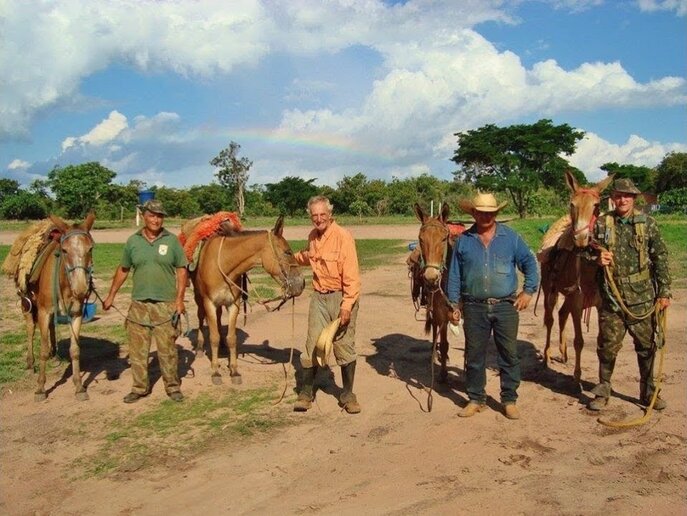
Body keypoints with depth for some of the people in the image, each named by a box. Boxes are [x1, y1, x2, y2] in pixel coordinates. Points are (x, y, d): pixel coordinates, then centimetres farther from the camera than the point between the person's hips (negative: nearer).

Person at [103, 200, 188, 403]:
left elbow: (181, 270, -2)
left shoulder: (172, 240, -3)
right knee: (137, 350, 10)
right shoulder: (133, 241, 2)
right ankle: (140, 387, 25)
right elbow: (123, 270, 12)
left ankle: (173, 387, 20)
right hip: (139, 304, 2)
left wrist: (179, 299, -9)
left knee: (167, 350, 5)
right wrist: (111, 296, 13)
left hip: (166, 304, -2)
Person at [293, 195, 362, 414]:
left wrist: (347, 305, -23)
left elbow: (351, 275, -18)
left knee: (345, 347, 6)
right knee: (312, 344, 6)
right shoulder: (313, 236, 6)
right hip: (319, 297, 5)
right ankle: (306, 392, 19)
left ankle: (347, 395, 20)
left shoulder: (343, 236, -15)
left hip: (341, 297, -5)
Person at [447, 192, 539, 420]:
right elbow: (454, 275, 6)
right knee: (474, 356, 9)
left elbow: (530, 263, 6)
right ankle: (476, 399, 23)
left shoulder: (510, 237, 2)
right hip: (474, 307, 1)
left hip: (506, 306, 0)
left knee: (509, 355, 6)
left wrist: (528, 290, -4)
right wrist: (453, 304, 2)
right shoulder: (463, 241, 4)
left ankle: (509, 400, 21)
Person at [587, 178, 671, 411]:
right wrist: (597, 259, -14)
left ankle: (648, 392, 26)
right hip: (611, 297, 0)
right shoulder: (601, 225, 0)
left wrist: (664, 292, -2)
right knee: (608, 346, 5)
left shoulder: (647, 224, 1)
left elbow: (660, 259, 2)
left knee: (647, 345, 10)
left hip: (642, 297, 1)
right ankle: (603, 392, 21)